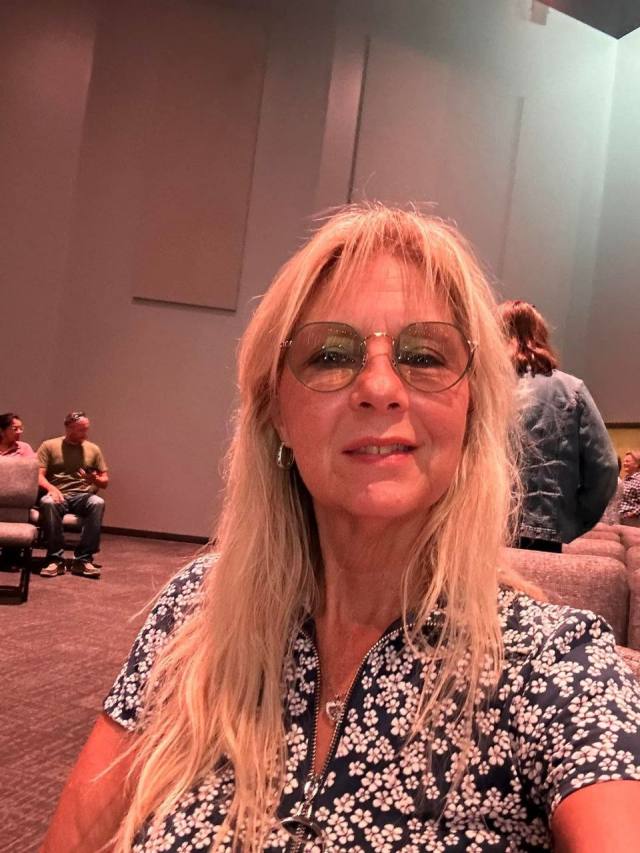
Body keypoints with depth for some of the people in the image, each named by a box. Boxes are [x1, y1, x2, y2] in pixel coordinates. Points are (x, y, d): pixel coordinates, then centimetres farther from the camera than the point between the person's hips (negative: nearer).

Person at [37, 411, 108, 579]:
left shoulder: (93, 449, 14)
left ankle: (83, 560, -29)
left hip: (83, 496, 2)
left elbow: (105, 481, 14)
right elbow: (38, 475, -3)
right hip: (58, 495, -2)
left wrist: (95, 480, -11)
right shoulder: (49, 446, 7)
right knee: (48, 502, -38)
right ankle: (55, 559, -29)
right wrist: (50, 488, -24)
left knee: (98, 503, -33)